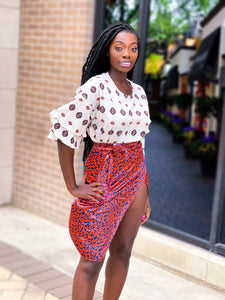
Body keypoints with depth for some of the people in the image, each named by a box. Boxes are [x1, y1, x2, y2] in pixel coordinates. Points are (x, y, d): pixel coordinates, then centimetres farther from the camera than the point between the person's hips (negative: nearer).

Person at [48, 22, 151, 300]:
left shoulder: (138, 92, 7)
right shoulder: (95, 87, -14)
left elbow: (138, 139, 12)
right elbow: (65, 134, -15)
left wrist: (145, 191, 12)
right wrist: (73, 187, -13)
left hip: (136, 177, 6)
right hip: (104, 177, -6)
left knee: (122, 251, 14)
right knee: (93, 258, 1)